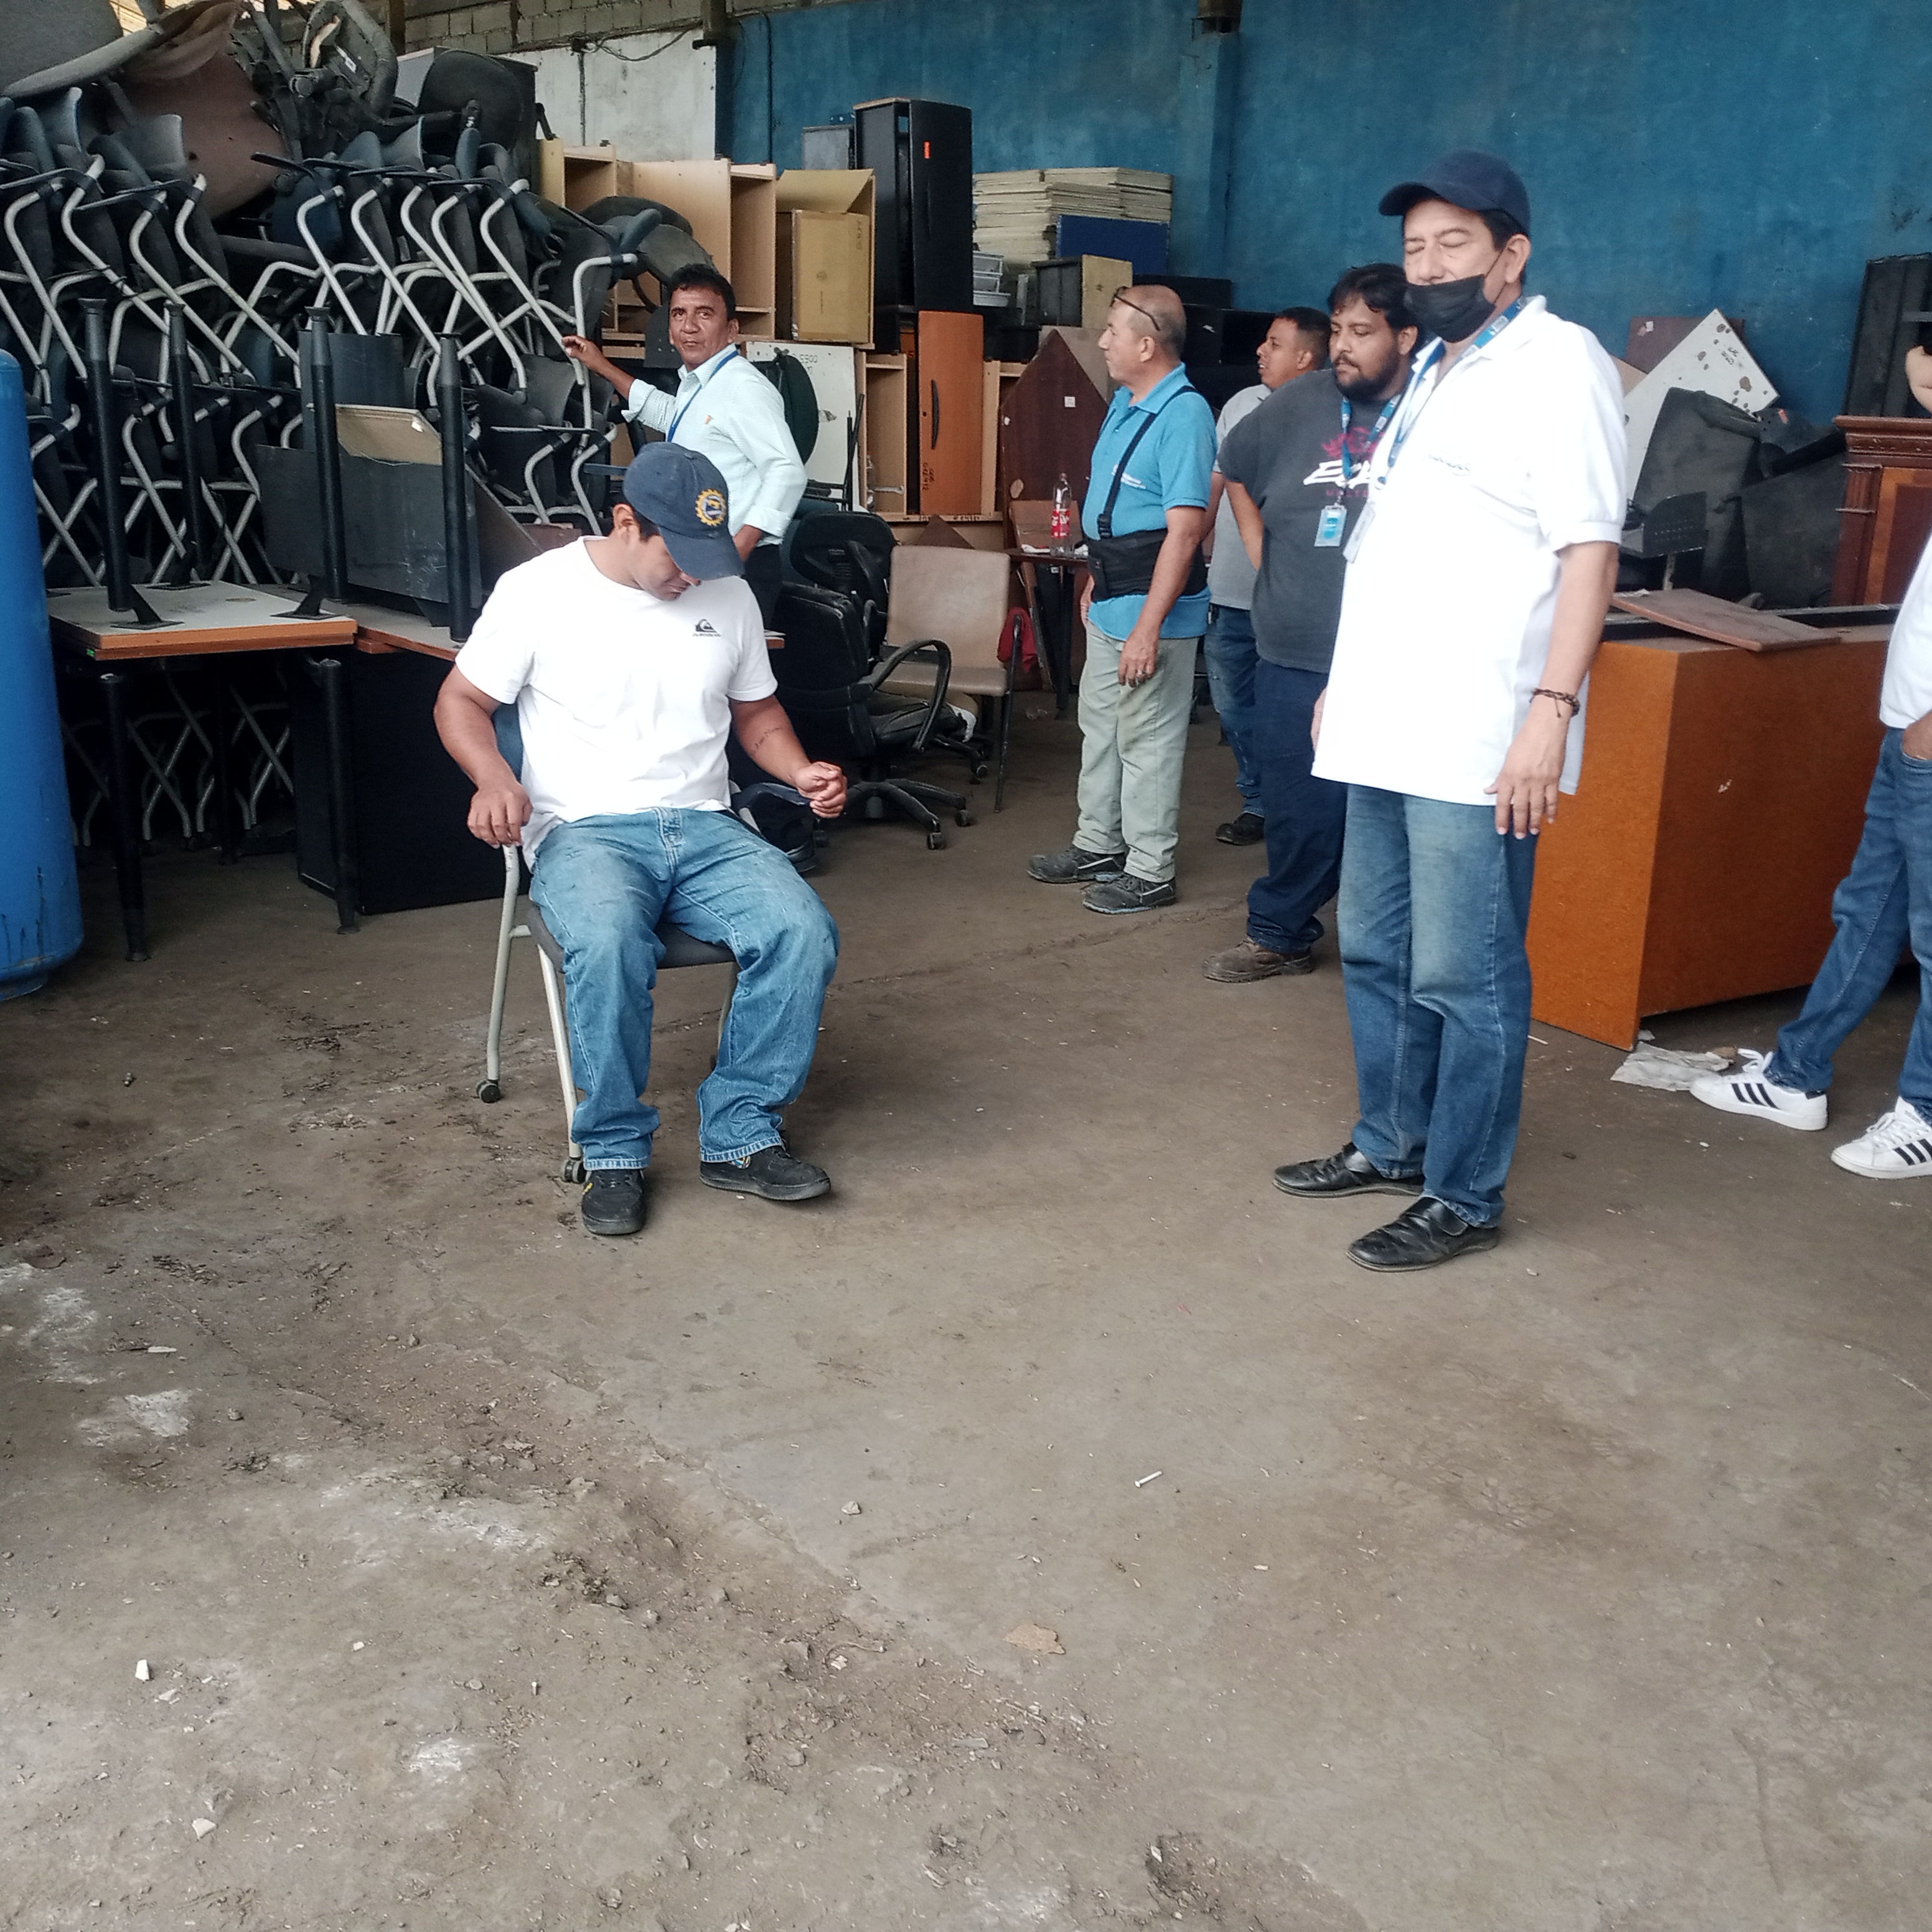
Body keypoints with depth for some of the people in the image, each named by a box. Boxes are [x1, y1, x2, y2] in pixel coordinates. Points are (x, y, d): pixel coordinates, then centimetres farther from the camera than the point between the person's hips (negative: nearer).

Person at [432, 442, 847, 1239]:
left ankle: (739, 1135, -10)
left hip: (702, 828, 4)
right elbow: (461, 701, 6)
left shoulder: (728, 596, 11)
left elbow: (755, 711, 23)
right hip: (584, 833, -4)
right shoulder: (538, 590, -1)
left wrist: (802, 772, 3)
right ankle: (614, 1152, -16)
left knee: (803, 932, -25)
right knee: (609, 945, -37)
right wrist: (493, 778, -15)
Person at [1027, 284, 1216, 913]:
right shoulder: (1124, 403, 10)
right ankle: (1098, 844, 34)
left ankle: (1150, 871, 10)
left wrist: (1149, 627, -28)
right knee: (1099, 725, 19)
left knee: (1147, 741, -1)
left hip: (1152, 607, -10)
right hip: (1110, 602, 10)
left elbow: (1184, 530, -25)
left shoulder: (1183, 414, -20)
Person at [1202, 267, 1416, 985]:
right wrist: (1263, 554, 18)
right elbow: (1235, 470, 25)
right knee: (1298, 808, 14)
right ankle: (1279, 934, 29)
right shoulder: (1300, 405, 8)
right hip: (1292, 656, 4)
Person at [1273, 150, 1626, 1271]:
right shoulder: (1436, 369, 19)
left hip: (1478, 743, -9)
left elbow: (1590, 551, -16)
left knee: (1464, 978, -2)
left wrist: (1549, 711, -23)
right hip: (1390, 725, 9)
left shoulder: (1558, 364, -8)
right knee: (1378, 954, 16)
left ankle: (1464, 1198, 10)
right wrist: (1348, 680, 23)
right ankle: (1392, 1147, 31)